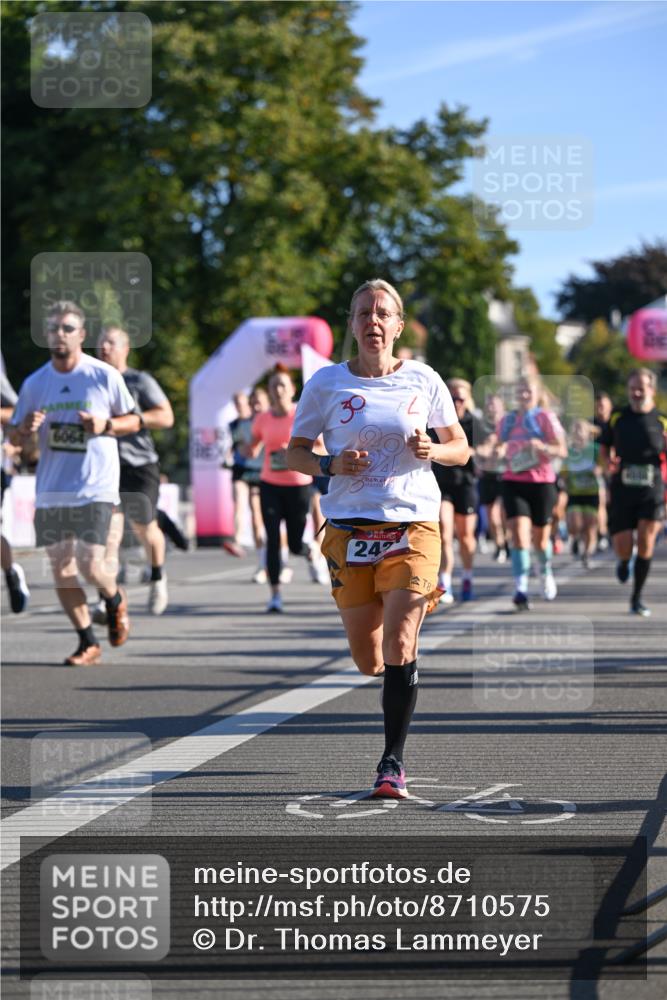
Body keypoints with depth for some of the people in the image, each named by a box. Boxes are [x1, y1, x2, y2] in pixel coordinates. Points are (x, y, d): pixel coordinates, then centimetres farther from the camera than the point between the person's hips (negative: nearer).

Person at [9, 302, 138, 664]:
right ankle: (87, 643, 17)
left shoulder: (105, 376, -3)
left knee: (89, 564, -14)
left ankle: (114, 599, 20)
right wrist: (25, 429, -12)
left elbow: (133, 421, 6)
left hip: (95, 487, -4)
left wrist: (106, 425, -14)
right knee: (60, 569, 4)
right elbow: (15, 437, 12)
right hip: (50, 490, 4)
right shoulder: (34, 383, 6)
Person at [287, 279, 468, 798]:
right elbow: (295, 452, 8)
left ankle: (394, 762, -4)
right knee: (368, 661, 4)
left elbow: (461, 448, 12)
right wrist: (331, 465, -12)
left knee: (399, 647, -15)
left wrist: (432, 450, -10)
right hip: (350, 530, 1)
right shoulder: (326, 383, 2)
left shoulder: (424, 380, 3)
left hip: (414, 526, -1)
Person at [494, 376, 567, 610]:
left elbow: (562, 450, -6)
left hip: (541, 482, -2)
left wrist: (542, 446, -25)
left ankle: (547, 572, 43)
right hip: (513, 482, 2)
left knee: (540, 538, 10)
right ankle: (520, 590, -21)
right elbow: (500, 448, 22)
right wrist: (499, 452, -2)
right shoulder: (507, 420, 11)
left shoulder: (546, 418, 0)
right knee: (519, 534, -16)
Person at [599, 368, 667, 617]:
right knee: (622, 547, -2)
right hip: (622, 490, 1)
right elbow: (604, 446, 15)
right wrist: (608, 461, -6)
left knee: (646, 541, -11)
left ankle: (637, 598, 3)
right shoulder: (618, 417, 4)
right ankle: (624, 562, 37)